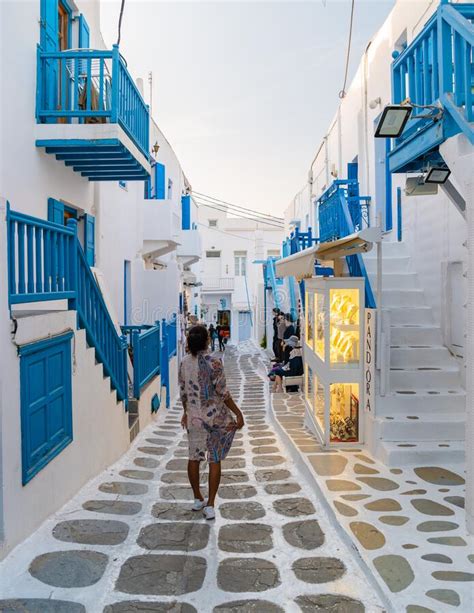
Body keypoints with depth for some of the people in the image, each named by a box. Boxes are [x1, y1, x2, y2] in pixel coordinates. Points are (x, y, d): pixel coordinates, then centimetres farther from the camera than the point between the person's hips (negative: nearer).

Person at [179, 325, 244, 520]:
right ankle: (209, 505, 10)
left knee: (194, 458, 17)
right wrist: (238, 413, -6)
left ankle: (197, 499, 33)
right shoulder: (213, 363, -17)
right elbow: (222, 393, -15)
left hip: (193, 418, 5)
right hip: (215, 417, -4)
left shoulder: (184, 362, -1)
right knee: (214, 461, 7)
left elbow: (183, 392, 8)